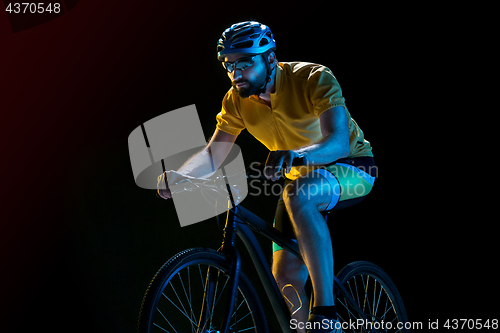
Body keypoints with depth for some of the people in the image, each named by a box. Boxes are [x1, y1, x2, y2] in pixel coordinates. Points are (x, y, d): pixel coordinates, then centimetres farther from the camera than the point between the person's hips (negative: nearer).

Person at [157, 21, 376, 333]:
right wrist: (175, 176, -30)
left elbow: (339, 141, -38)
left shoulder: (314, 79, -26)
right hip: (302, 176, 7)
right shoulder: (236, 101, -9)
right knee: (285, 274, -1)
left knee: (297, 196, -39)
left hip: (350, 167, -7)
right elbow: (213, 154, -11)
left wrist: (295, 154, -58)